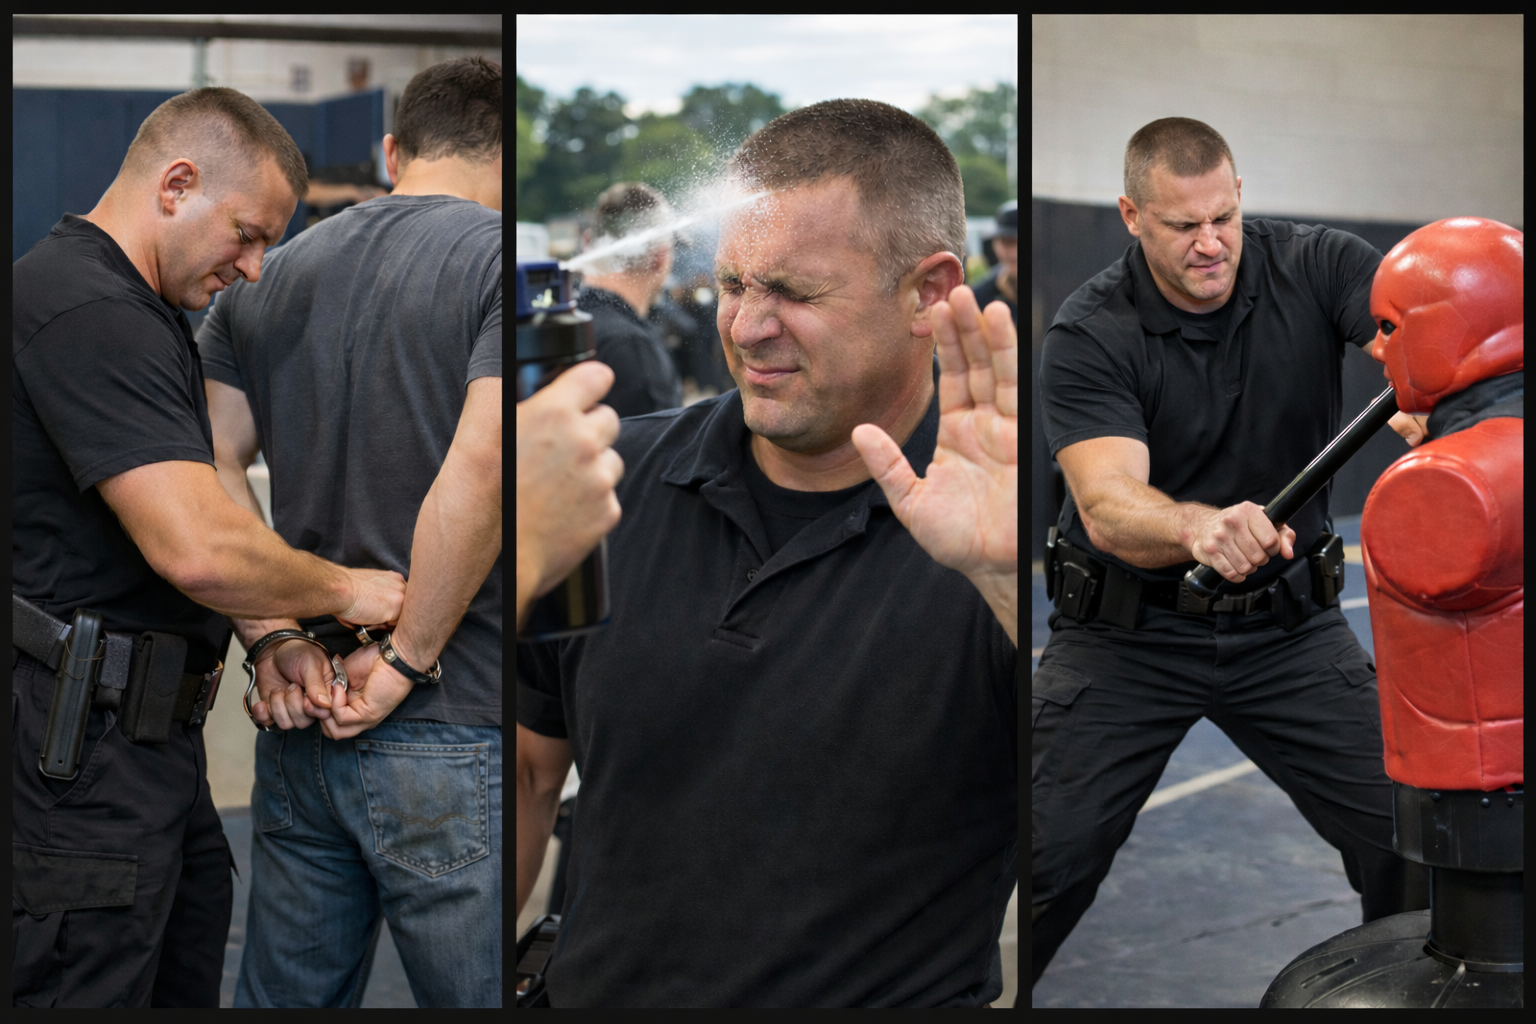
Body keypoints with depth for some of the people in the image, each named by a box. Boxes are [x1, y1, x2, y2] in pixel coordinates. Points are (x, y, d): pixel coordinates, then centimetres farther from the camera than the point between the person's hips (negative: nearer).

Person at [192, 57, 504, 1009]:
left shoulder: (267, 275, 12)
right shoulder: (503, 258, -9)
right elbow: (477, 472, -22)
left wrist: (278, 641, -1)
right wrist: (407, 660, -13)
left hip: (303, 722, 7)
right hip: (451, 737, -6)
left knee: (284, 995, 18)